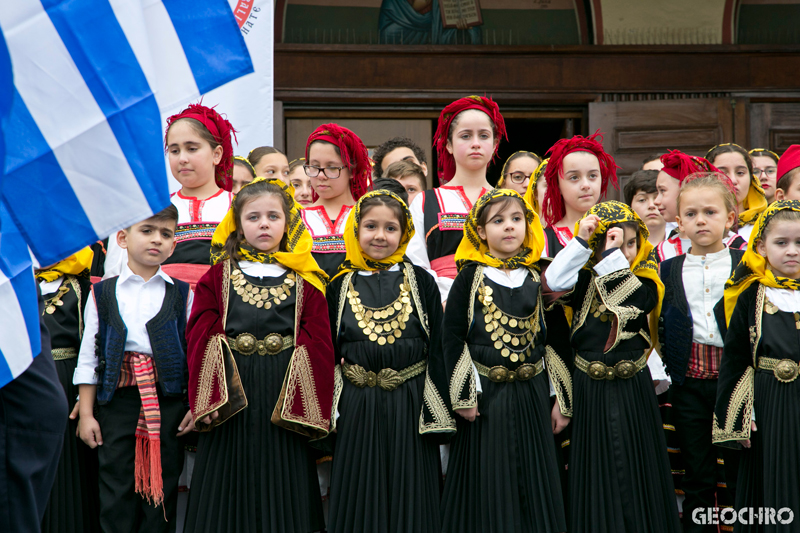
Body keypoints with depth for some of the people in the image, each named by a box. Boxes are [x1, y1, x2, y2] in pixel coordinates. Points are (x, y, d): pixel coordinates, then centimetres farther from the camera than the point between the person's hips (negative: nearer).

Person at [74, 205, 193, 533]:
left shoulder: (182, 295, 7)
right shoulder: (103, 294, 7)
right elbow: (88, 356, 6)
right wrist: (86, 414, 1)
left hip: (167, 401, 0)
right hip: (117, 399, 0)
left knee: (163, 488, 5)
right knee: (116, 488, 2)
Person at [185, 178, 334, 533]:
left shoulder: (305, 280, 7)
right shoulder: (218, 276, 7)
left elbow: (317, 347, 3)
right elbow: (201, 339, 1)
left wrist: (312, 408, -6)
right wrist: (207, 398, -10)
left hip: (285, 397, 0)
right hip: (231, 396, 0)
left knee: (282, 494, 4)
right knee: (231, 490, 4)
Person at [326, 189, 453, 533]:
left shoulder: (420, 281, 2)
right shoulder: (342, 285, 6)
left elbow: (437, 347, 1)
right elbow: (327, 349, 9)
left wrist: (439, 413, -4)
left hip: (409, 404, -1)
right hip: (356, 407, 1)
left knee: (408, 496, 4)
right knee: (359, 496, 7)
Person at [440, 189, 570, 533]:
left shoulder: (537, 278, 7)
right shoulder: (471, 277, -1)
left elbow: (552, 339, 9)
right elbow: (452, 337, -5)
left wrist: (561, 400, 5)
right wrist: (463, 396, -11)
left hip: (531, 394, 3)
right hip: (485, 394, -3)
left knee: (531, 480, 6)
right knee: (486, 485, 1)